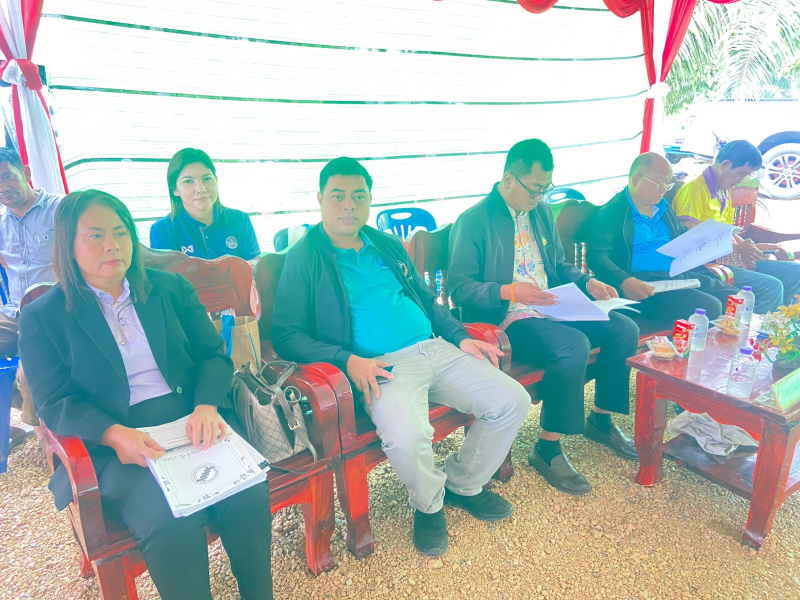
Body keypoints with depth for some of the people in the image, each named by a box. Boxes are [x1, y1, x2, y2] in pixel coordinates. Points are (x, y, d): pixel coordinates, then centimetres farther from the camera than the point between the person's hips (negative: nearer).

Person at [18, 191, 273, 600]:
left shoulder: (172, 288, 12)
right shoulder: (42, 317, 5)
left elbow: (214, 355, 9)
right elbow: (55, 404, 0)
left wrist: (206, 405, -12)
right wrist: (115, 434, -20)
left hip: (194, 421, 2)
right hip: (114, 444, -2)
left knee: (248, 495, -23)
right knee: (170, 520, -30)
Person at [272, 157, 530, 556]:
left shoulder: (388, 246, 19)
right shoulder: (306, 257, 0)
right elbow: (286, 335, -6)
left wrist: (460, 337, 9)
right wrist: (347, 360, -20)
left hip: (436, 349, 7)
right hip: (380, 367, -6)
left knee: (513, 402, -5)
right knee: (406, 438, -34)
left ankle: (463, 483, 20)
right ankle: (429, 502, 4)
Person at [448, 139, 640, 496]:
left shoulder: (541, 212, 15)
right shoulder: (474, 221, -9)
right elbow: (458, 286, -16)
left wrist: (587, 283, 6)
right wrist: (509, 291, -30)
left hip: (551, 309, 8)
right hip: (505, 320, -8)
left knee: (624, 329, -6)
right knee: (574, 344, -31)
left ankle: (600, 421, 14)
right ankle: (547, 450, -14)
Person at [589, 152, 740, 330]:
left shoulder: (663, 208, 21)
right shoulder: (611, 213, -4)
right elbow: (596, 255, -17)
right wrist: (624, 282, -34)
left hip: (683, 275, 9)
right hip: (647, 285, -8)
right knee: (707, 307, -27)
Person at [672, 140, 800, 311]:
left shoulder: (724, 193, 18)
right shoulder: (695, 188, -13)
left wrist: (753, 247, 13)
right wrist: (735, 248, -18)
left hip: (736, 260, 10)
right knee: (771, 287, -25)